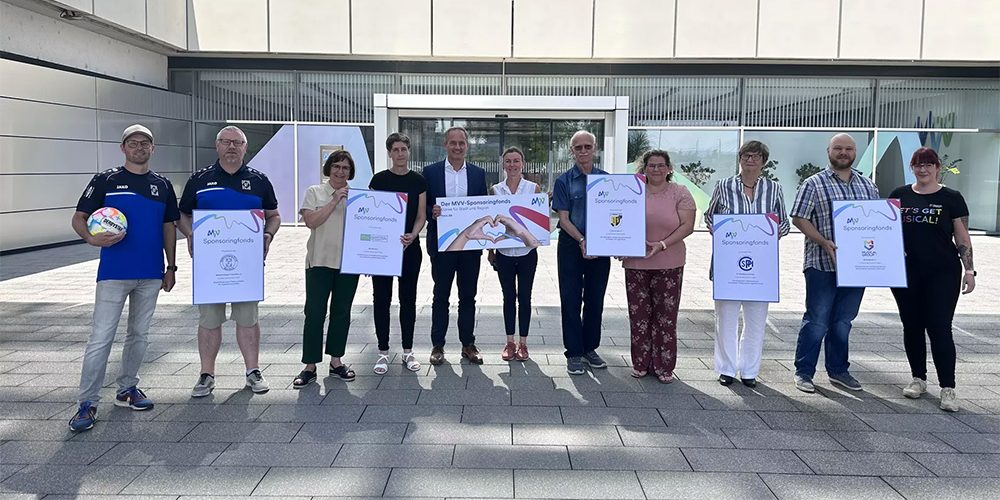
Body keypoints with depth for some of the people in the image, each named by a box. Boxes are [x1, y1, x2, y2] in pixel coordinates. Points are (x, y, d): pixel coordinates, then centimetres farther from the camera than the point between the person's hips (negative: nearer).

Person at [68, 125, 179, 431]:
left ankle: (127, 389, 27)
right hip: (113, 273, -4)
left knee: (139, 334, 13)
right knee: (101, 337, -5)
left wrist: (171, 266, 9)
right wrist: (92, 238, -22)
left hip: (151, 274, 4)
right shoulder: (105, 181, 0)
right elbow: (79, 218, 0)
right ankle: (87, 403, 1)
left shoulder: (163, 185, 10)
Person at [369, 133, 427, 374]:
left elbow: (421, 216, 4)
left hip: (410, 247, 1)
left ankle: (408, 351, 18)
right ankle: (383, 352, 12)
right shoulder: (379, 180, 1)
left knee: (408, 299, 8)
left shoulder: (418, 181, 5)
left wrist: (412, 236, -14)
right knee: (382, 299, 2)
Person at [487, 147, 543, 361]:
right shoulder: (495, 190, 3)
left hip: (527, 251, -1)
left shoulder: (534, 188, -1)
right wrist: (490, 250, 5)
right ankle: (510, 342, 18)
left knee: (524, 297, 6)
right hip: (504, 252, 1)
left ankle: (523, 343, 16)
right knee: (508, 297, 8)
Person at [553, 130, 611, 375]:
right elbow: (563, 218, -6)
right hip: (572, 245, -2)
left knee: (595, 300, 10)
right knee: (571, 300, 2)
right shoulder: (564, 181, -1)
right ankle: (574, 353, 11)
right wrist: (582, 241, -19)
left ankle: (590, 348, 24)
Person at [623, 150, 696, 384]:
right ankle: (641, 363, 19)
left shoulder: (680, 193, 1)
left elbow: (687, 226, -7)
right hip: (636, 263, 2)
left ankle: (664, 366, 14)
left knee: (665, 315, 2)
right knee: (639, 313, 6)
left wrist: (663, 244, -18)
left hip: (668, 264, -2)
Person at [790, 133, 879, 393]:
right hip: (822, 264, -5)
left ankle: (838, 370, 26)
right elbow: (799, 219, -7)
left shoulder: (868, 185, 14)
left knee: (843, 321, 14)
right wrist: (824, 242, -18)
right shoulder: (814, 184, -2)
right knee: (817, 321, -1)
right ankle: (803, 372, 10)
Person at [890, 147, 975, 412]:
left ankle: (948, 388, 1)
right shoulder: (899, 195, 7)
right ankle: (918, 379, 25)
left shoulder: (951, 198, 2)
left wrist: (969, 270, -5)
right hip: (906, 274, 3)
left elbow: (962, 238, 2)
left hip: (942, 274, -3)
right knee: (912, 326, 10)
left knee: (940, 329, -5)